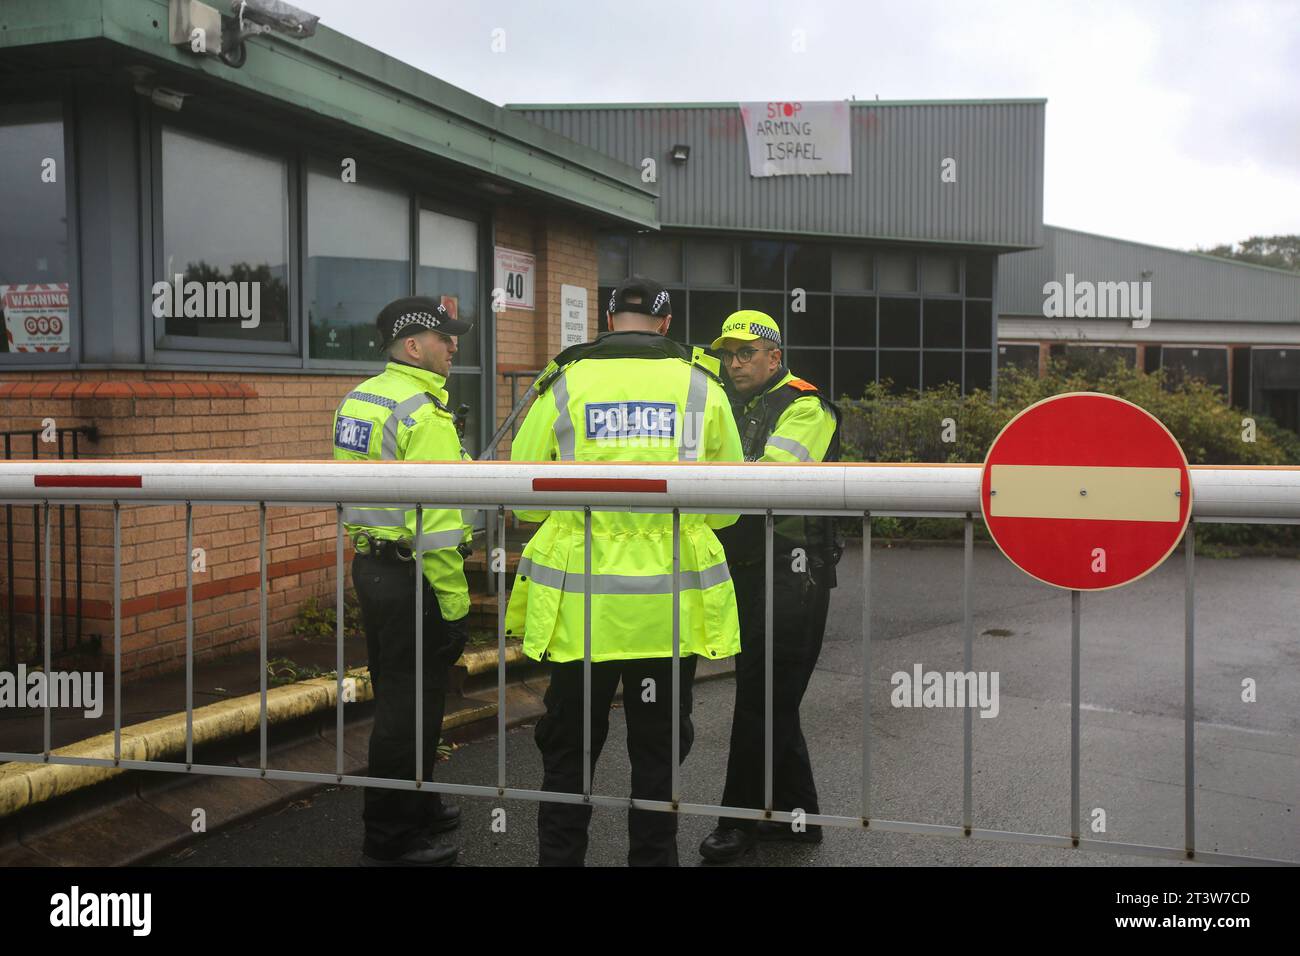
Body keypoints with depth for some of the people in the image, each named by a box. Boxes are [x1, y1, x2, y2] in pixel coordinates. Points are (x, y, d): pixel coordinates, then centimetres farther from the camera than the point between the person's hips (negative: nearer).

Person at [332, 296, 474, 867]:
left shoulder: (361, 398, 11)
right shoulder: (423, 411, -18)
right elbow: (434, 516, -23)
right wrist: (454, 602, -19)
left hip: (369, 564, 10)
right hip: (412, 577, -10)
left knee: (396, 696, 21)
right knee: (410, 707, 0)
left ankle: (415, 806, 37)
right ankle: (390, 841, 10)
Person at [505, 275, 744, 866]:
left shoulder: (563, 384, -1)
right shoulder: (702, 386, 1)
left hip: (580, 602, 0)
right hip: (670, 605, 1)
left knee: (568, 750, 15)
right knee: (658, 751, 15)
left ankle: (559, 856, 23)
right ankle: (653, 856, 24)